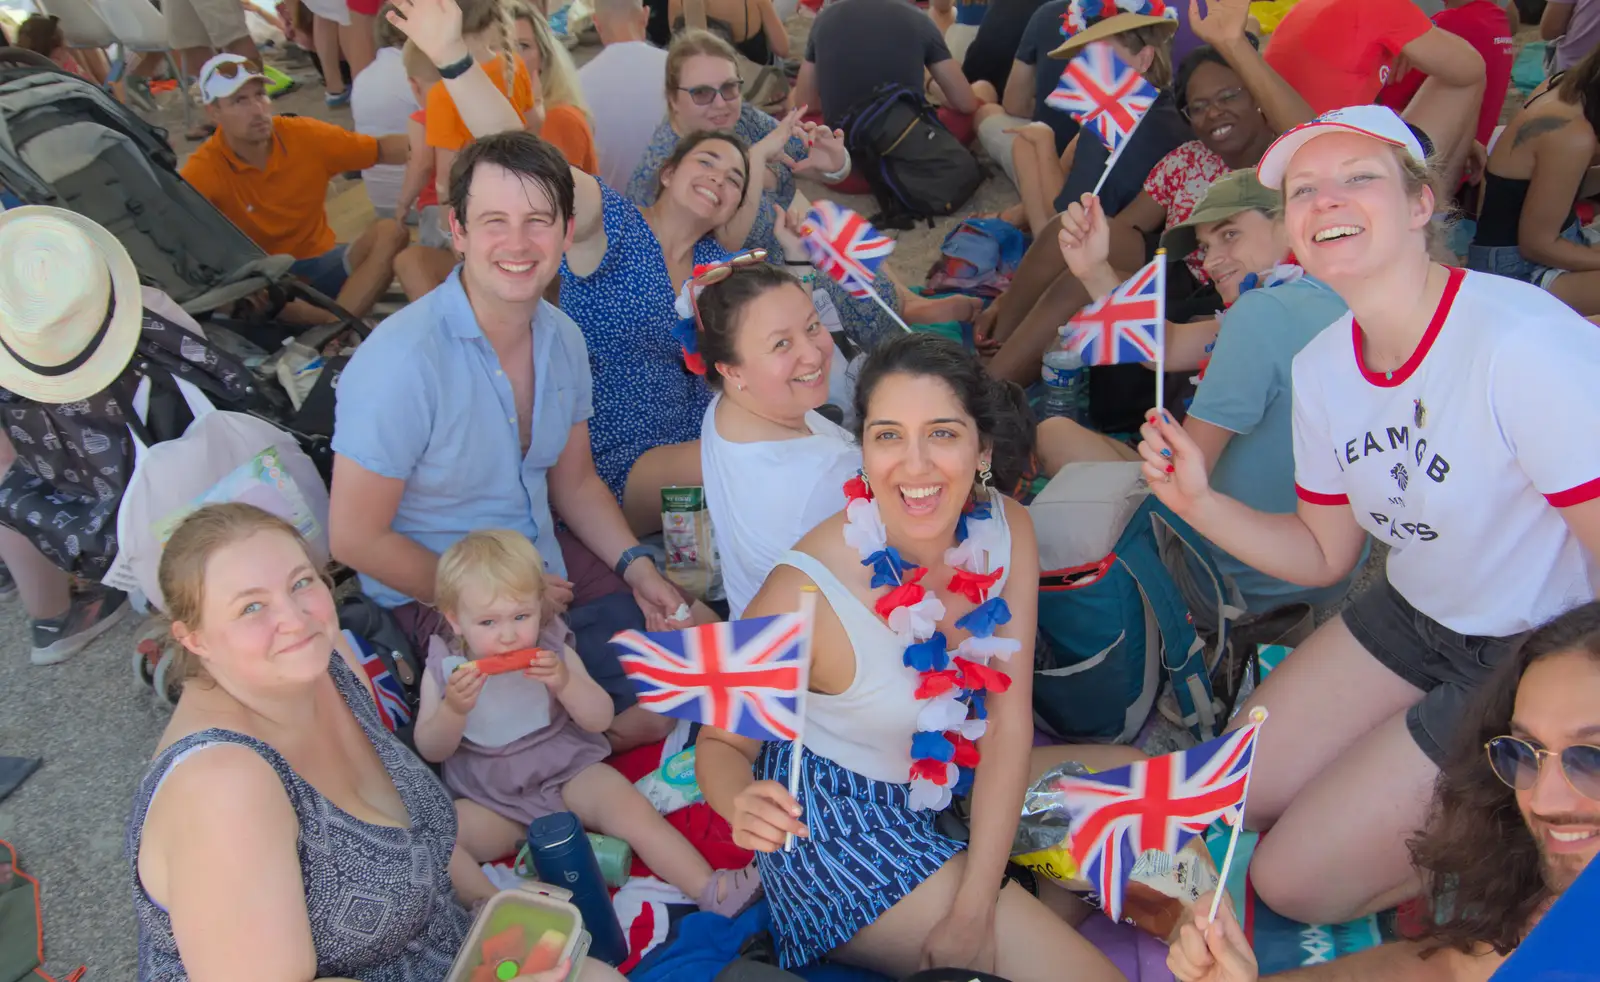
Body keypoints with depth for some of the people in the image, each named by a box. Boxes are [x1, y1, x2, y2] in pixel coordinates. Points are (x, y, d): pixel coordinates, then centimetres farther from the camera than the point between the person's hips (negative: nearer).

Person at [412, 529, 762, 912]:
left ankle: (710, 890, -19)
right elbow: (431, 751, -5)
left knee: (632, 809, -23)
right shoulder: (443, 669, -4)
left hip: (567, 772, 0)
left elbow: (600, 720, -6)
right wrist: (453, 709, -25)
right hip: (488, 801, 1)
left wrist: (565, 683, -25)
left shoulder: (554, 653, -3)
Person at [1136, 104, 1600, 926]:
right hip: (1418, 615, 7)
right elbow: (1324, 555, 4)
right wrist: (1199, 502, -14)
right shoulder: (1321, 367, -5)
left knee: (1295, 882, -3)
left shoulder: (1526, 344, -29)